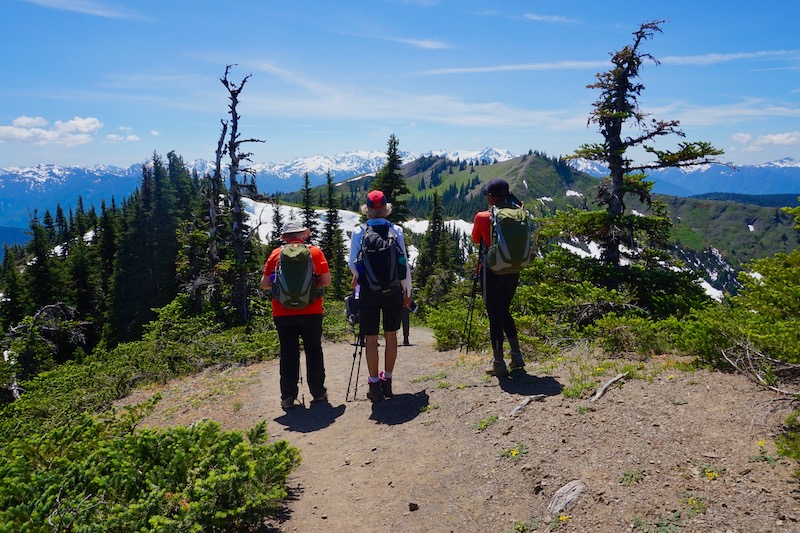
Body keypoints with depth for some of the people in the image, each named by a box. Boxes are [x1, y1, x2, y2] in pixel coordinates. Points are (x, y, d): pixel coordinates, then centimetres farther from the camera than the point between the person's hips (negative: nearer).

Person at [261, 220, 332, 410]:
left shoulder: (276, 254, 2)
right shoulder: (315, 252, 1)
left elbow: (265, 284, 3)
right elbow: (327, 281, -1)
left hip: (283, 313, 1)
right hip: (311, 311, 0)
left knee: (288, 353, 9)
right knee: (314, 351, 11)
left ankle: (288, 397, 13)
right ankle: (318, 393, 18)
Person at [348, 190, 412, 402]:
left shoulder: (359, 232, -4)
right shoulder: (396, 230, -1)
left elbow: (352, 264, 2)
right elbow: (404, 264, 1)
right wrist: (407, 292, 12)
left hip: (369, 290, -1)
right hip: (393, 289, 2)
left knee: (371, 338, 6)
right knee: (391, 336, 13)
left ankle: (374, 385, 11)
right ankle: (387, 381, 22)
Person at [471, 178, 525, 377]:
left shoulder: (482, 217, -11)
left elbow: (475, 239, 7)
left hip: (492, 272, -4)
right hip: (512, 272, 5)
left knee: (495, 316, 3)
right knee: (505, 312, 21)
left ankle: (499, 363, 8)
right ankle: (516, 356, 21)